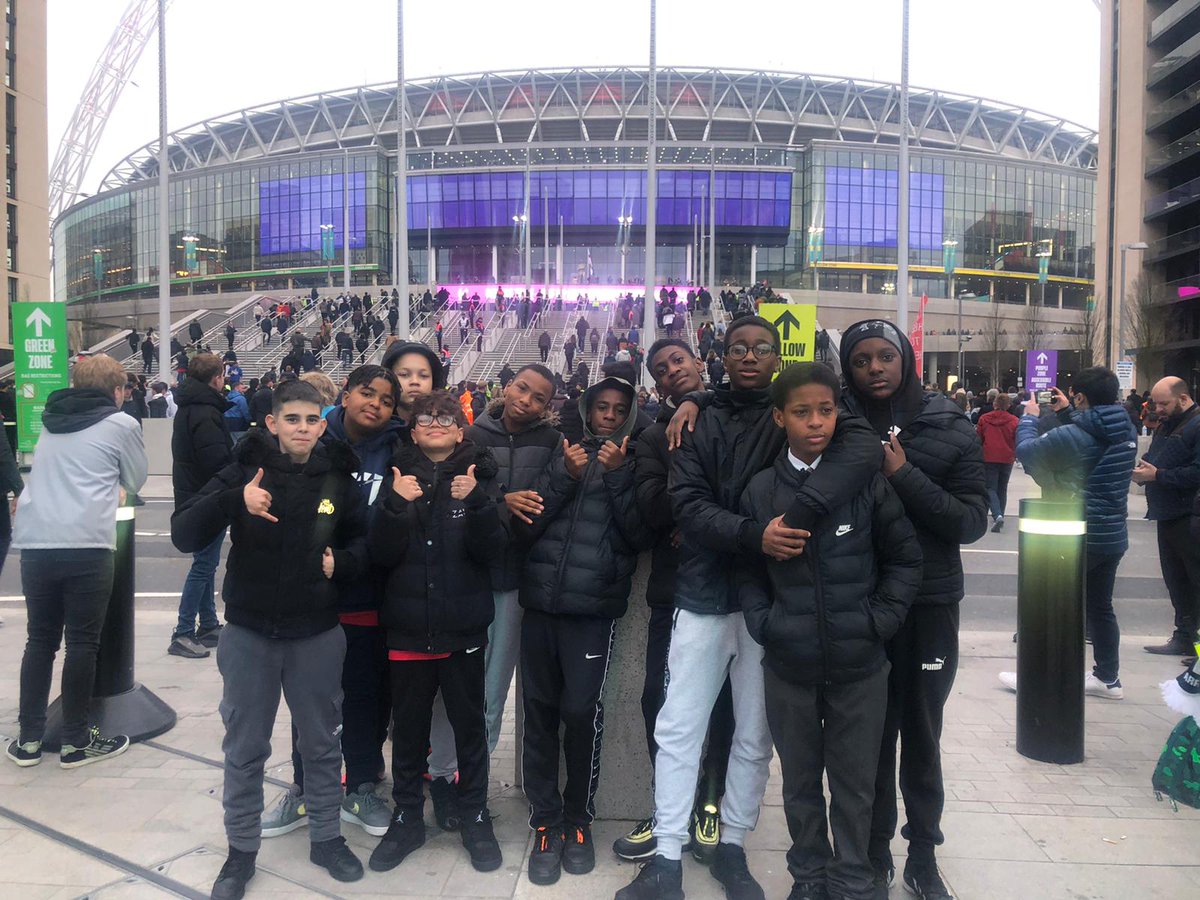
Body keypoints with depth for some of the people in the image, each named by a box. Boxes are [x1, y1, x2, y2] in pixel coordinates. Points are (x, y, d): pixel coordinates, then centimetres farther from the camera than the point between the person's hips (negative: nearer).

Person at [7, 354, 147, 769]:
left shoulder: (50, 421, 18)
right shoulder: (121, 424, 2)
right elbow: (136, 481, 14)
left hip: (34, 542, 5)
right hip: (86, 545, -5)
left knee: (40, 639, 15)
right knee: (82, 642, 4)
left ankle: (29, 738, 22)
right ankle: (76, 741, 12)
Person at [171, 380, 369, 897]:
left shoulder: (338, 480, -2)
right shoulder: (244, 471, -7)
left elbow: (365, 540, 11)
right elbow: (184, 536, -15)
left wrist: (343, 562, -10)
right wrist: (234, 500, -32)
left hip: (317, 635, 1)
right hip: (249, 633, -1)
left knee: (322, 743, 15)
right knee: (244, 748, 13)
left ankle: (326, 838, 35)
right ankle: (241, 850, 32)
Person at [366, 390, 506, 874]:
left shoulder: (476, 477, -1)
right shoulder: (399, 477, 2)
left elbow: (491, 550, -9)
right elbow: (383, 554, -5)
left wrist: (475, 502, -23)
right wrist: (396, 505, -20)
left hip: (462, 626, -1)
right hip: (408, 626, 1)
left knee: (470, 724, 10)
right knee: (408, 727, 13)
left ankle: (475, 816, 28)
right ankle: (407, 817, 30)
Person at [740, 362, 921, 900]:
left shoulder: (867, 481, -5)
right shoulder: (760, 491, -1)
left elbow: (905, 559, 2)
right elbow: (748, 572, 7)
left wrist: (878, 621, -6)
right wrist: (763, 624, -5)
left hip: (859, 665, -1)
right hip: (788, 666, 1)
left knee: (855, 786, 12)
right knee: (800, 782, 16)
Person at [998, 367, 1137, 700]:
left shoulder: (1072, 436, -22)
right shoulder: (1127, 432, 1)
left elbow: (1026, 451, -8)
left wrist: (1029, 417, 8)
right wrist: (1066, 412, 17)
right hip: (1114, 536, 7)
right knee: (1100, 607, 17)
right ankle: (1108, 678, 26)